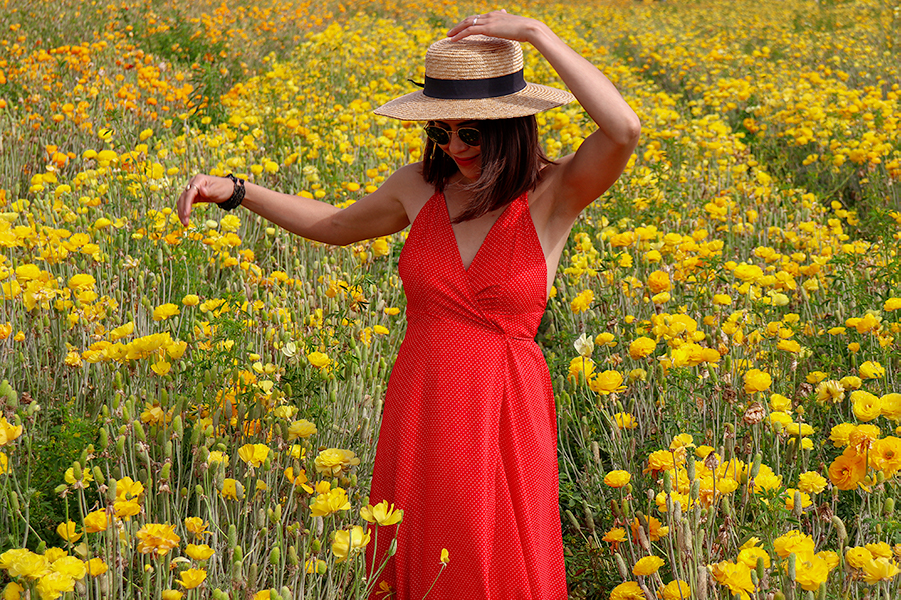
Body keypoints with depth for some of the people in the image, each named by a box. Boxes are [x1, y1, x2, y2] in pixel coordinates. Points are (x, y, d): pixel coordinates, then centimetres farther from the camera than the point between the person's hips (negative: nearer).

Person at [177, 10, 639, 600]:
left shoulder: (555, 193, -9)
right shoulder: (421, 186, 2)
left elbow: (625, 130, -29)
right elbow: (337, 226, 20)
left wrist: (535, 32, -25)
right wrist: (235, 190, 11)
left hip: (503, 420, -3)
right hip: (418, 415, 4)